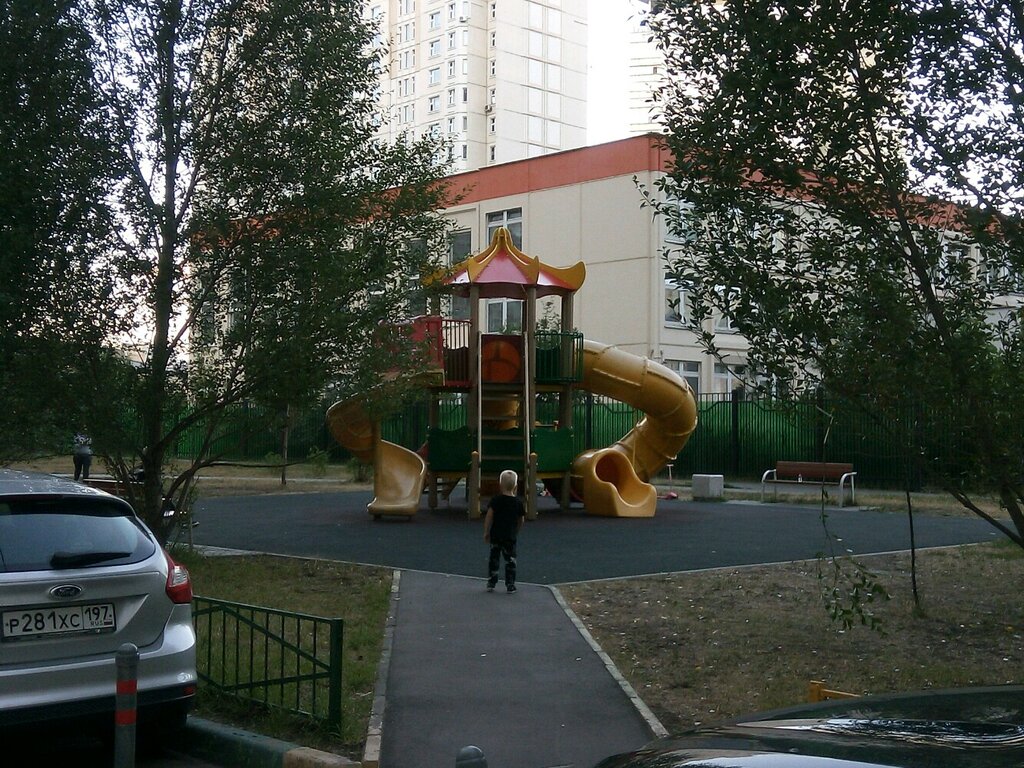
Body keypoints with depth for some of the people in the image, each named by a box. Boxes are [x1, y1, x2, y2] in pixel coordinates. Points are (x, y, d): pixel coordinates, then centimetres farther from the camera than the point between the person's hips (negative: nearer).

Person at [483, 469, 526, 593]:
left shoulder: (496, 500, -8)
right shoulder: (518, 502, -2)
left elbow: (489, 516, -10)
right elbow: (521, 520, 6)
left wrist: (486, 532, -1)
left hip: (496, 535, 0)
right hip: (510, 537, 0)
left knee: (493, 559, 10)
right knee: (510, 560, 8)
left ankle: (491, 583, 12)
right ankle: (510, 585, 8)